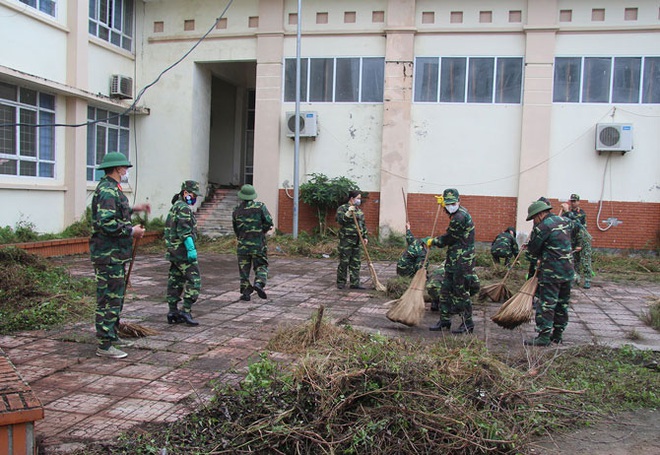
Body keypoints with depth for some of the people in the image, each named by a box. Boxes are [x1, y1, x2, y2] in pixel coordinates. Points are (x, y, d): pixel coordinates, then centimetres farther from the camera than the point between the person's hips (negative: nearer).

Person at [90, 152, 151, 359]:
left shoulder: (111, 188, 16)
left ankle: (111, 335, 31)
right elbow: (107, 223, -27)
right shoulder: (108, 190, -18)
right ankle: (104, 345, -1)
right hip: (109, 254, -11)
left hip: (116, 254, 11)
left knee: (116, 296, 19)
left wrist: (134, 209, 27)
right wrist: (131, 231, -17)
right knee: (110, 298, -6)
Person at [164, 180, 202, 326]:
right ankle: (185, 311, -10)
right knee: (194, 281, -7)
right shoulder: (183, 208, -12)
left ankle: (173, 312, 15)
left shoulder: (175, 207, 20)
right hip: (183, 251, -10)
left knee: (175, 281, 11)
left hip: (174, 251, 10)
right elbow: (184, 231, -21)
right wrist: (191, 249, -22)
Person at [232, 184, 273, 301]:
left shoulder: (237, 210, 3)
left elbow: (235, 228, 11)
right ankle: (259, 283, -16)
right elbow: (269, 223, -9)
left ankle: (245, 291, 8)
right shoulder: (260, 207, -6)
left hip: (242, 244, 2)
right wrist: (261, 232, 8)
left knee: (244, 269, 9)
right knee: (261, 266, 8)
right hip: (258, 244, -2)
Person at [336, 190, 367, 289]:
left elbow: (363, 225, 22)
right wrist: (348, 213, -25)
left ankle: (355, 283, 12)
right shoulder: (342, 208, -4)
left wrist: (365, 236, 15)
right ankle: (341, 282, 9)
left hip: (357, 241, 7)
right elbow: (339, 220, -17)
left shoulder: (359, 211, 17)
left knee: (356, 263, 7)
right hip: (346, 240, -7)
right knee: (344, 262, -1)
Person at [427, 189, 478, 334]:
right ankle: (444, 321, 22)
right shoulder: (460, 212, 11)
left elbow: (448, 239, -13)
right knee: (446, 289, 13)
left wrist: (433, 242, 2)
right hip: (454, 260, 10)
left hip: (462, 261, -10)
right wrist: (443, 202, 41)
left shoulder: (460, 217, -20)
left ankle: (468, 324, 10)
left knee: (460, 292, -2)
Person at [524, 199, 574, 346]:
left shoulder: (543, 227, -13)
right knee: (562, 304, 13)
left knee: (546, 303, -4)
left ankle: (544, 336, -4)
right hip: (568, 270, 8)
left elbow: (533, 248, -6)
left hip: (551, 272, -8)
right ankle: (557, 335, 22)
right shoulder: (564, 221, 11)